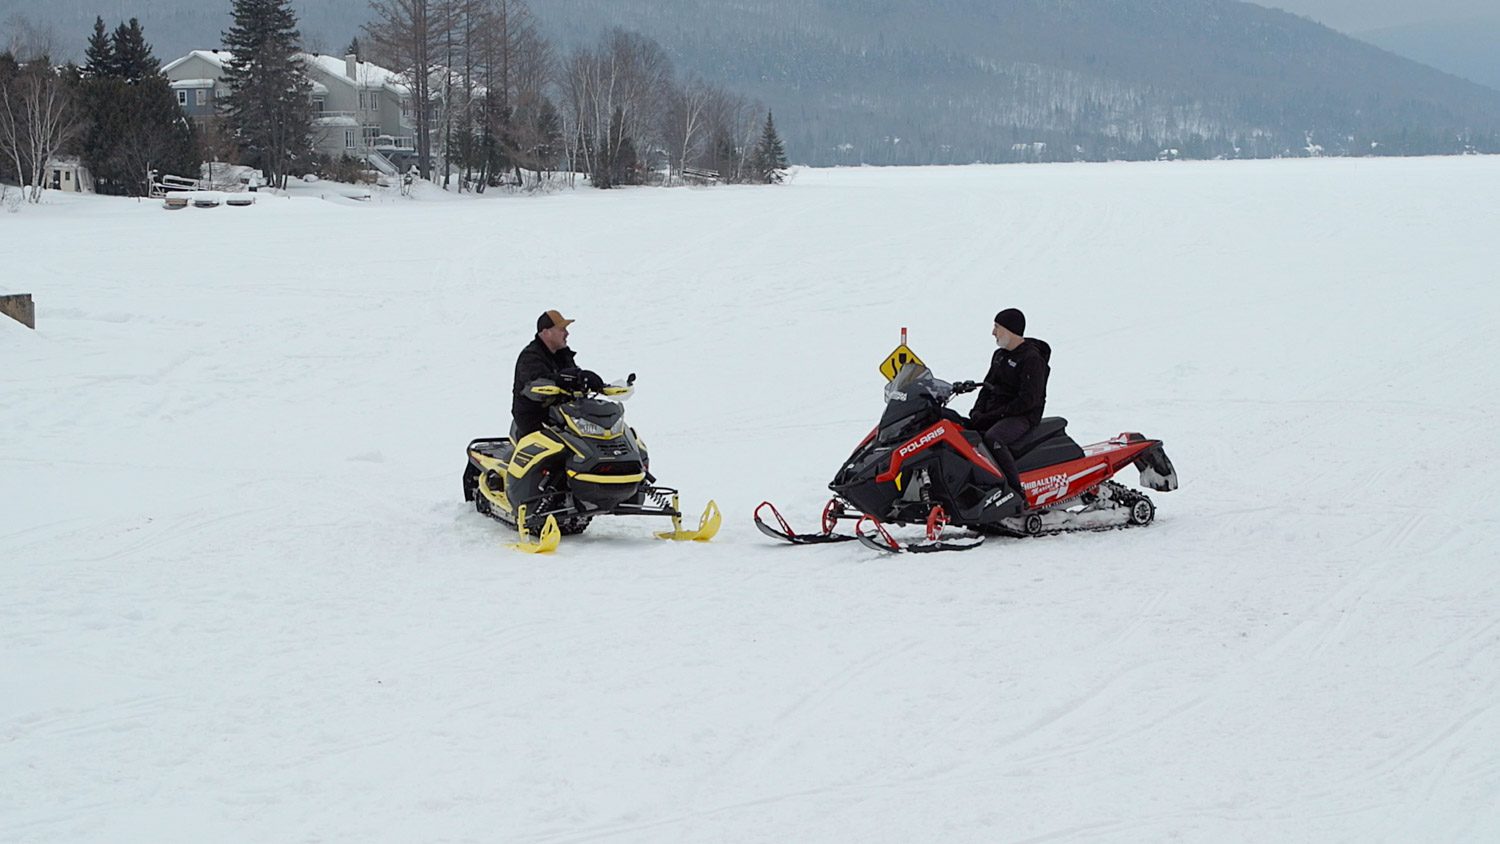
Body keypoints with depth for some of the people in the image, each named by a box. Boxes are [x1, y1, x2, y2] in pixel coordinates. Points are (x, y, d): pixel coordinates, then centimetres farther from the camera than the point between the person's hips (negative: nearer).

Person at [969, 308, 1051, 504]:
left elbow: (1028, 400, -18)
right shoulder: (1000, 355, 17)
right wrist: (978, 411, 4)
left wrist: (994, 415, -20)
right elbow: (988, 386, 23)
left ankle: (1017, 495, -34)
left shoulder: (1032, 359, -11)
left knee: (992, 438, -36)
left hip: (1022, 416, -9)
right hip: (993, 414, 9)